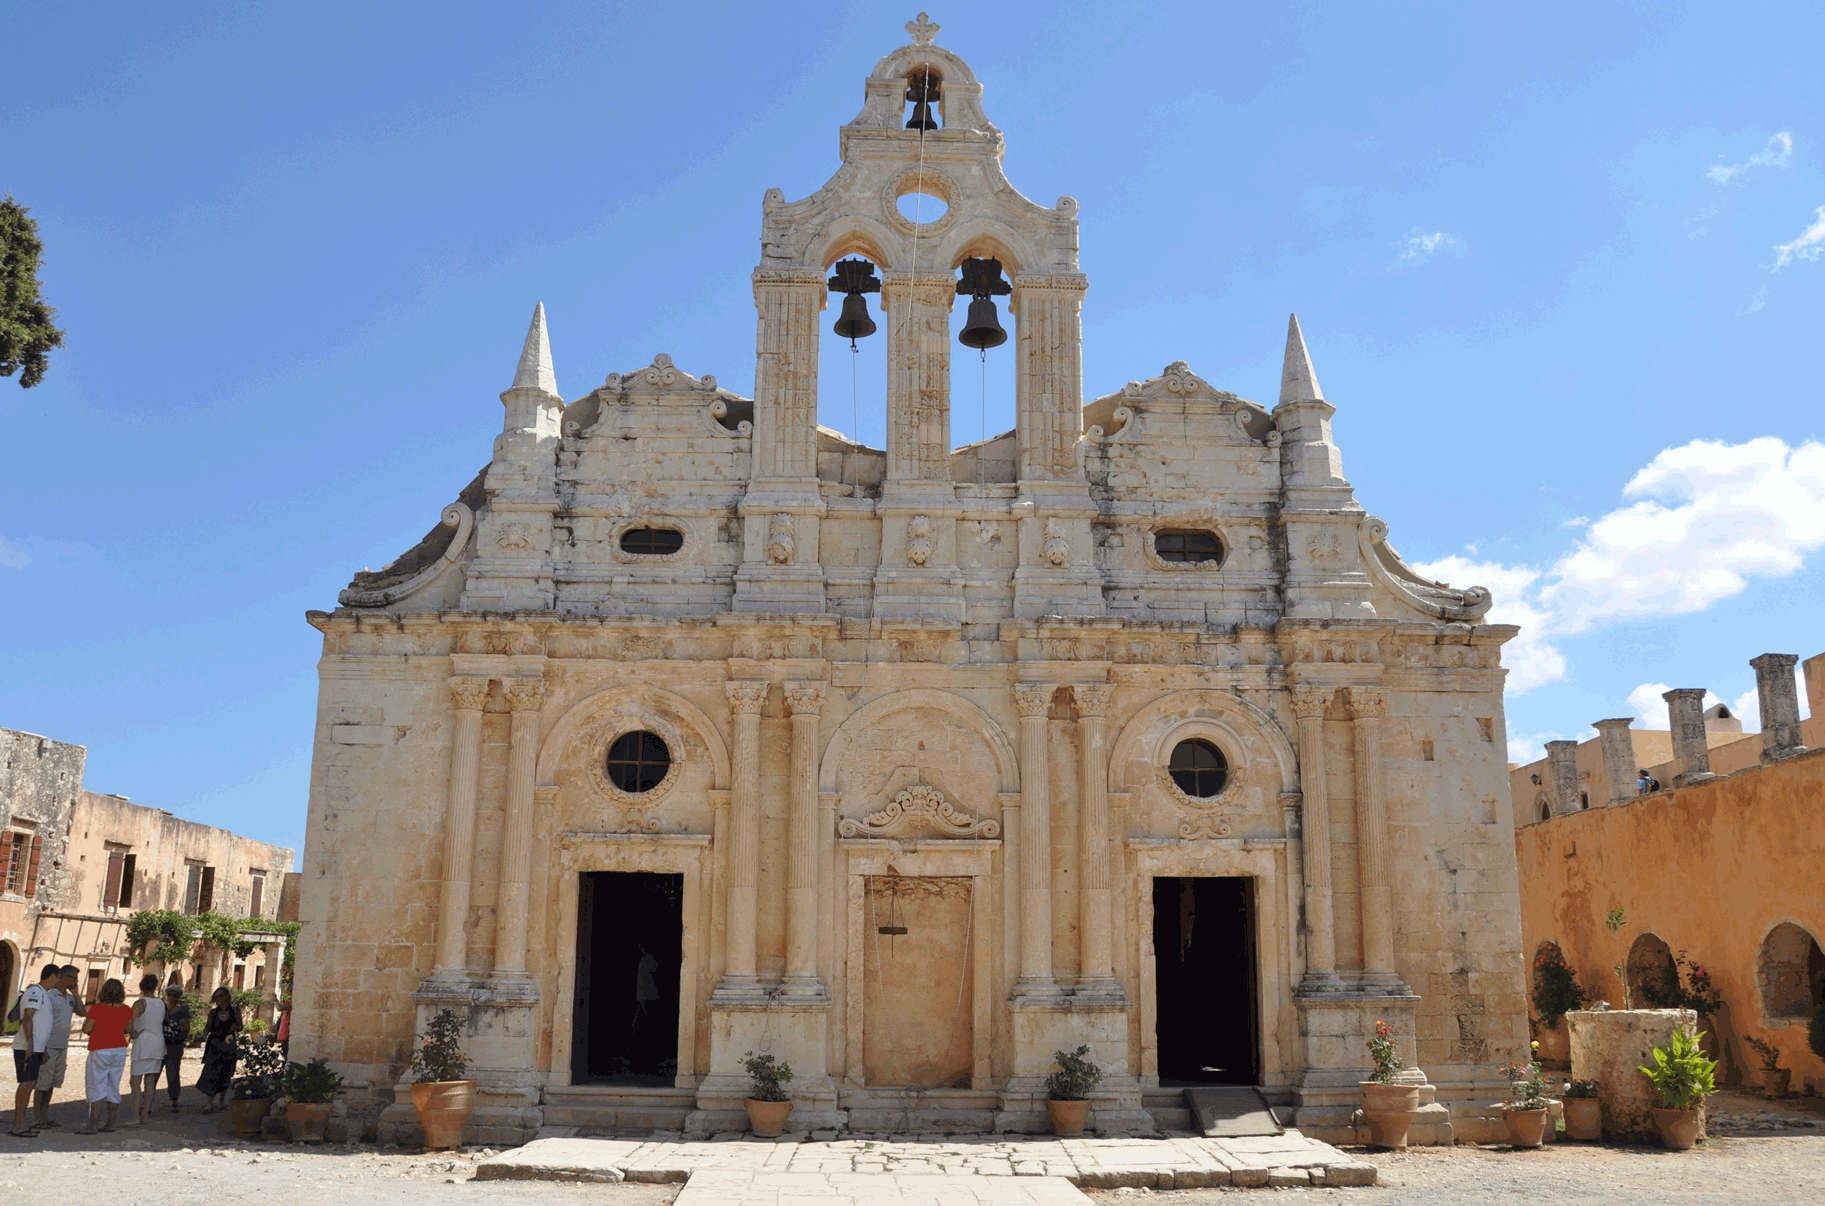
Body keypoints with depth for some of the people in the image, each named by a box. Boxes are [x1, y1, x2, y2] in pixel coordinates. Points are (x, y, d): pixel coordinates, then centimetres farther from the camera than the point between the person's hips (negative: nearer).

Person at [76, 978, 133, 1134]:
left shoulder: (98, 1008, -12)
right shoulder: (126, 1009, 2)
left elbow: (86, 1029, -11)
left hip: (100, 1051, -5)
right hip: (119, 1050, 5)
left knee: (96, 1087, -3)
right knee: (113, 1088, 11)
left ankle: (93, 1126, -7)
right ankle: (110, 1124, 13)